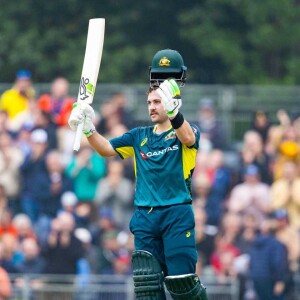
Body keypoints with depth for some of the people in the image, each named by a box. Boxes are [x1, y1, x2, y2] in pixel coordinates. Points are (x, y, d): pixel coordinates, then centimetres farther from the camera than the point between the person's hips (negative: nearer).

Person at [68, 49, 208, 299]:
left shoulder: (187, 130, 3)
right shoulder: (139, 137, 19)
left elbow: (188, 138, -21)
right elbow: (106, 149, 12)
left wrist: (173, 110, -42)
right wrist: (88, 128, -8)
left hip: (177, 213, -5)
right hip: (145, 216, 5)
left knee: (181, 279, -10)